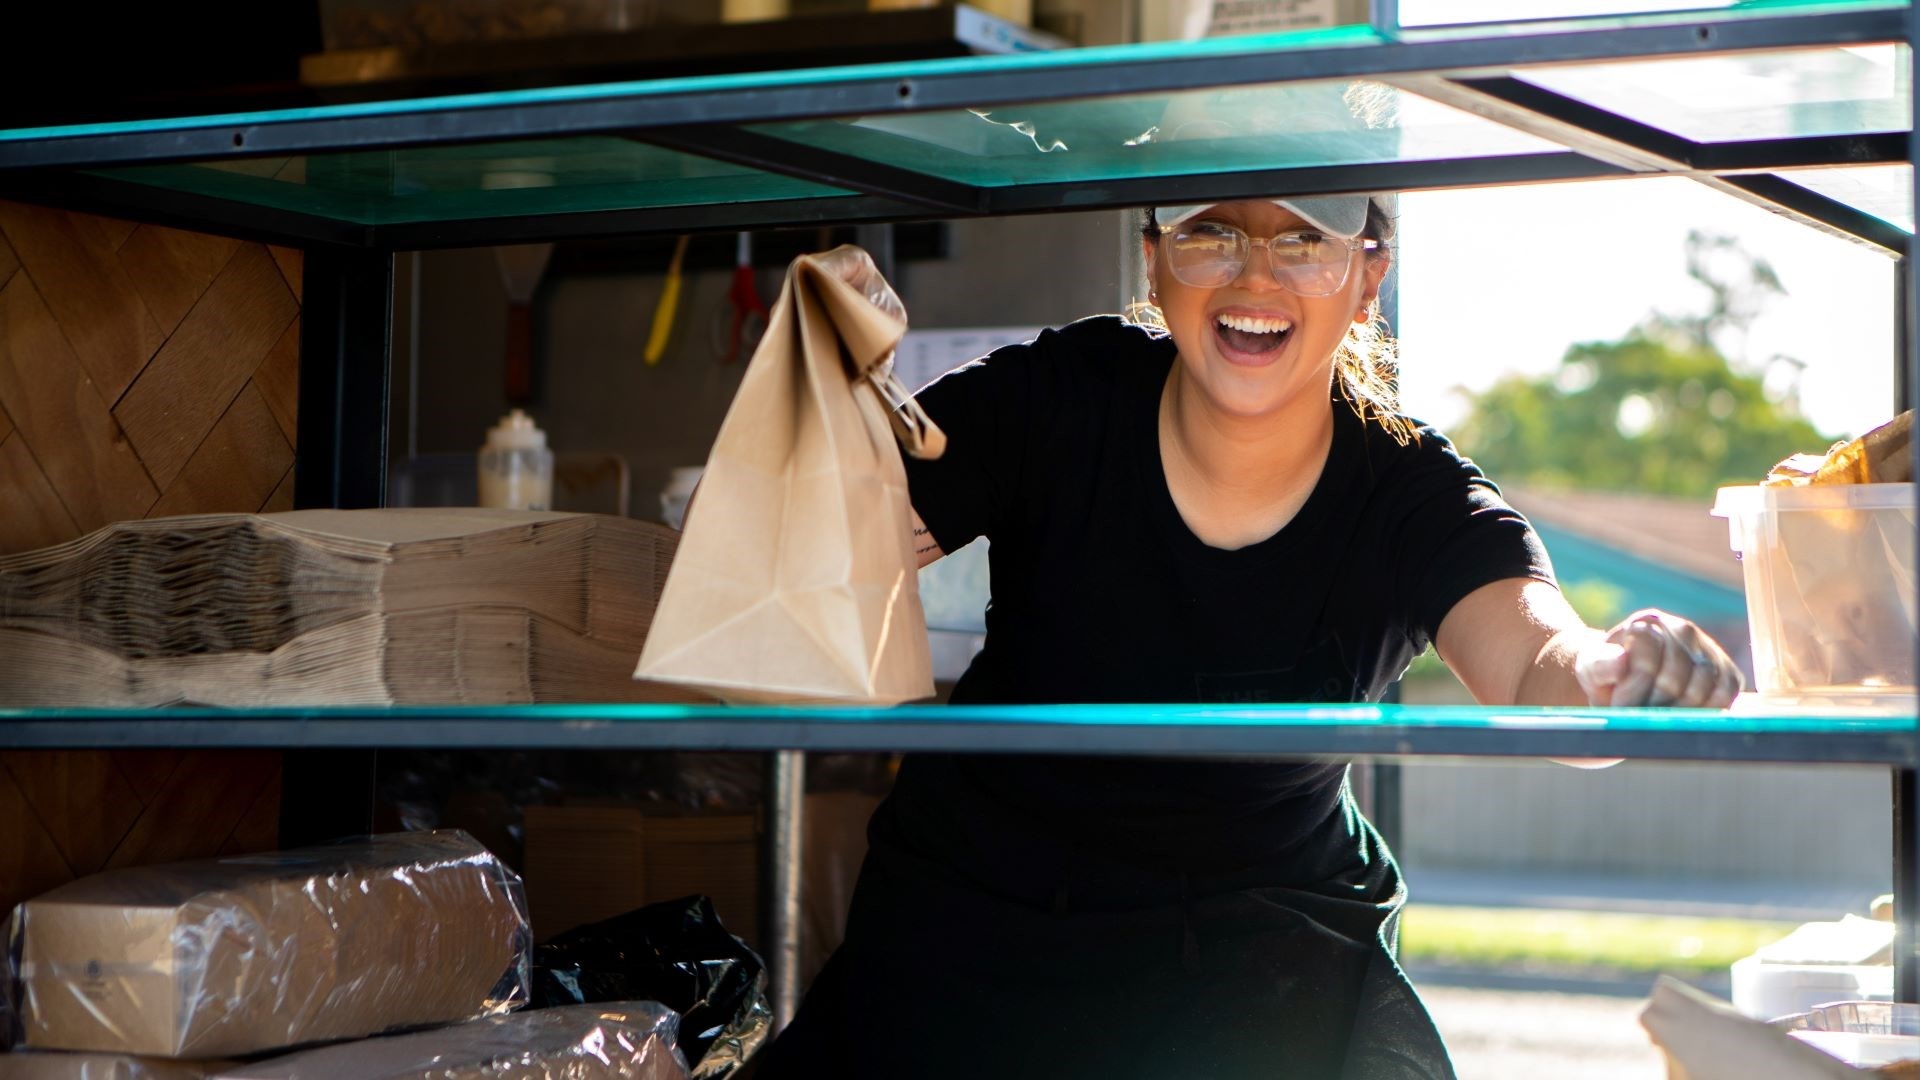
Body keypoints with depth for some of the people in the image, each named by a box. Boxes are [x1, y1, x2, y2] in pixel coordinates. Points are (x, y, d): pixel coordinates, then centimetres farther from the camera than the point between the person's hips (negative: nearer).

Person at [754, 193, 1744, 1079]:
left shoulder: (1420, 505, -11)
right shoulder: (1055, 401, -12)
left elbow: (1542, 673, -30)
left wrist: (1618, 677, -55)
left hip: (1265, 953, 0)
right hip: (974, 923, 0)